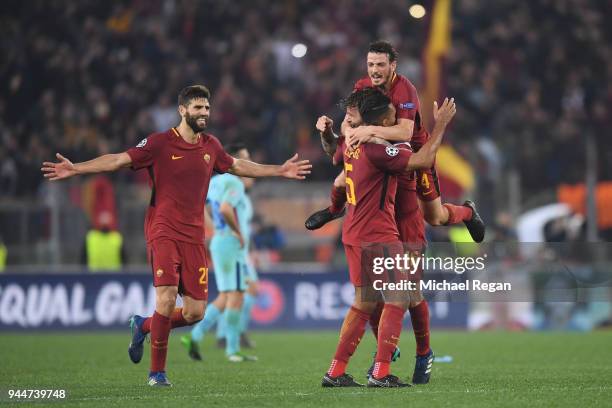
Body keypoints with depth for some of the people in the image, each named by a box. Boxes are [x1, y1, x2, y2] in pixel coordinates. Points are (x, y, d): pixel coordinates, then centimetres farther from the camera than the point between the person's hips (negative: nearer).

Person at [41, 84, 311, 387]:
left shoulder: (210, 146, 10)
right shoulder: (159, 143, -5)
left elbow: (237, 166, 28)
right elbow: (118, 160, -6)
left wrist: (280, 171, 32)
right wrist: (75, 168, -16)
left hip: (194, 237, 5)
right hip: (163, 233, -5)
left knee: (195, 312, -1)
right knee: (167, 297, -21)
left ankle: (143, 326, 28)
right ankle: (157, 371, -6)